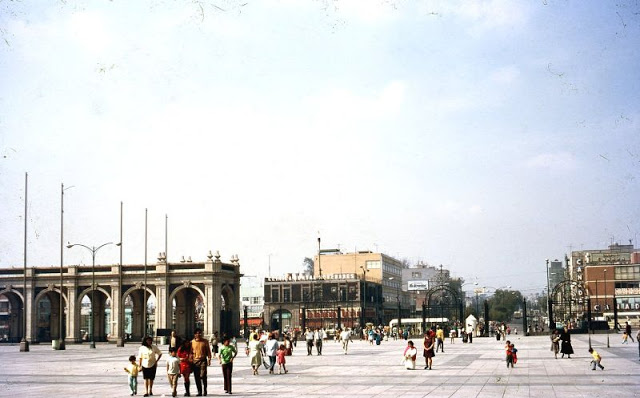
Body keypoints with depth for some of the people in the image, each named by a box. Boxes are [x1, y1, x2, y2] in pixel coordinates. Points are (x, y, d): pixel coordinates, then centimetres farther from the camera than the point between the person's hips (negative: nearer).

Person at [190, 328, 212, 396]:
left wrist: (209, 359, -3)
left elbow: (208, 351, 5)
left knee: (203, 376, -11)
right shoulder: (192, 342, 4)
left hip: (203, 360, -2)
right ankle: (199, 391, 14)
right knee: (197, 377, 4)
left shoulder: (205, 341, 2)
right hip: (195, 361, 2)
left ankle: (205, 390, 7)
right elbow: (191, 352, 7)